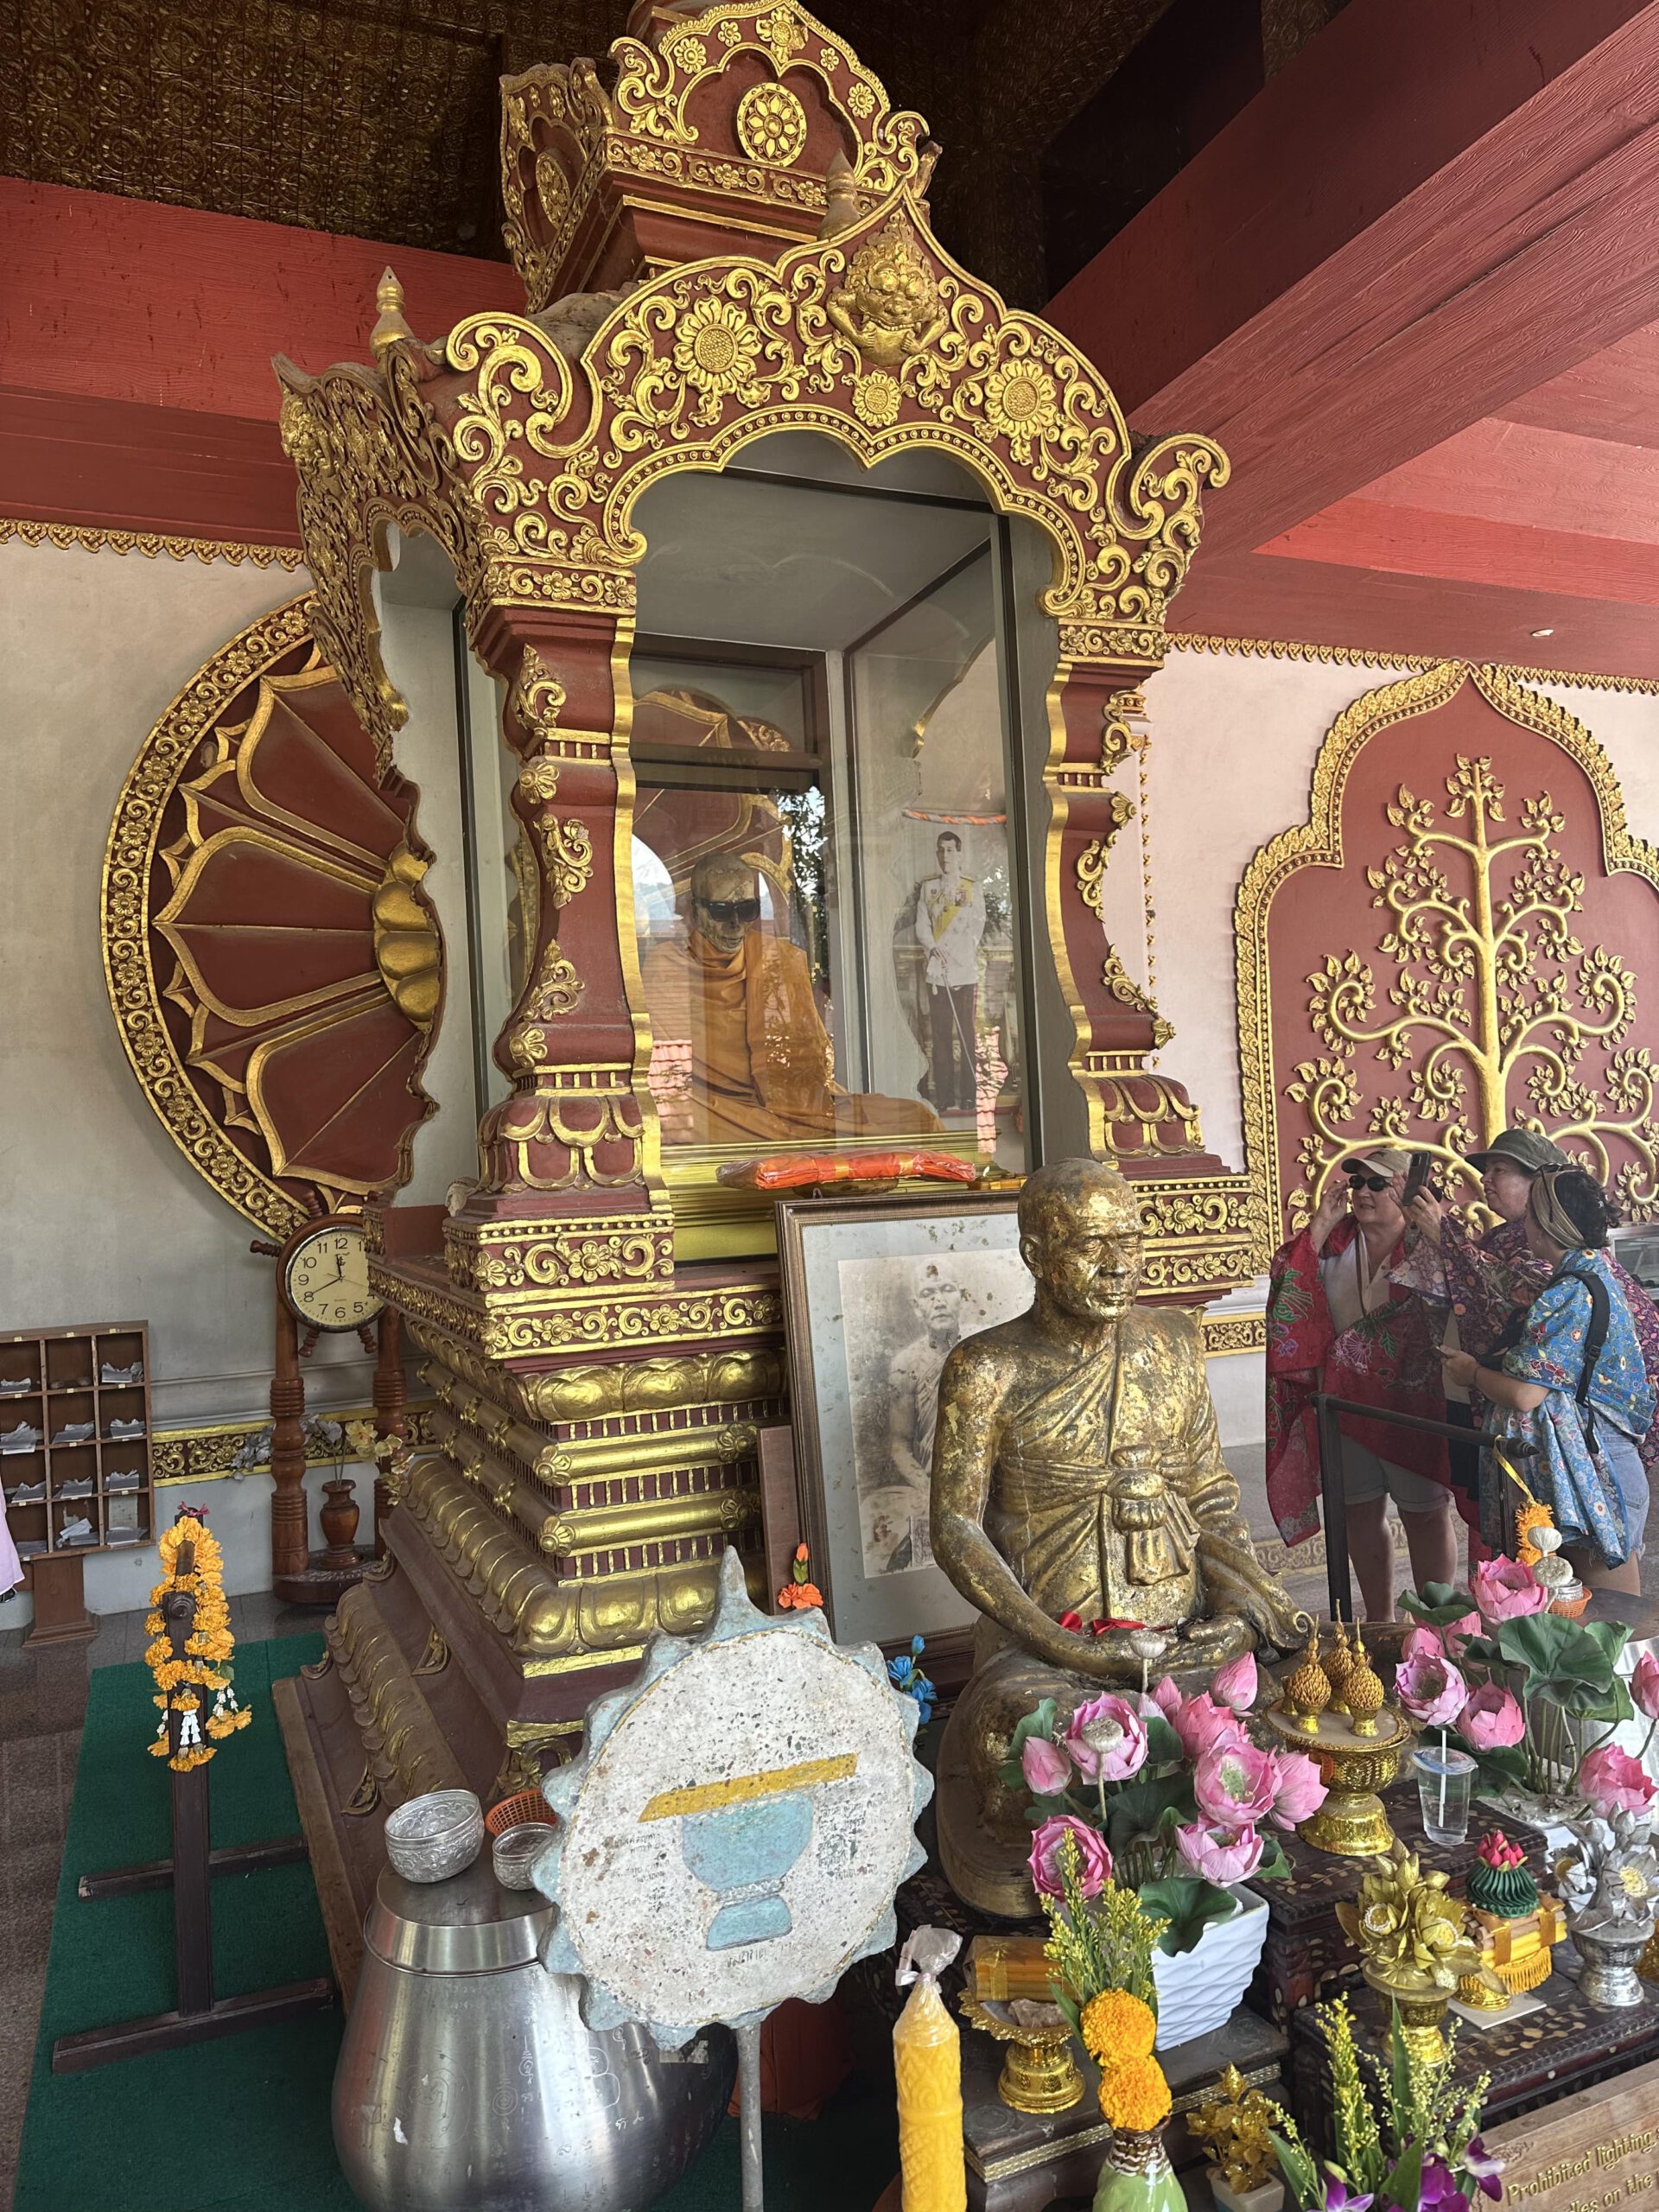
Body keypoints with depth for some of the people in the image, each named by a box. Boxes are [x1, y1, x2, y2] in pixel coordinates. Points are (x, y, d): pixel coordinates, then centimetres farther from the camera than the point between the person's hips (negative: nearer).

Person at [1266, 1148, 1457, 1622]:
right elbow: (1289, 1283, -7)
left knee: (1426, 1513, 8)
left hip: (1410, 1400, -4)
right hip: (1344, 1401, 4)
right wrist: (1322, 1222, -11)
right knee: (1361, 1511, 14)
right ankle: (1379, 1618, 29)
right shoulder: (1336, 1237, 5)